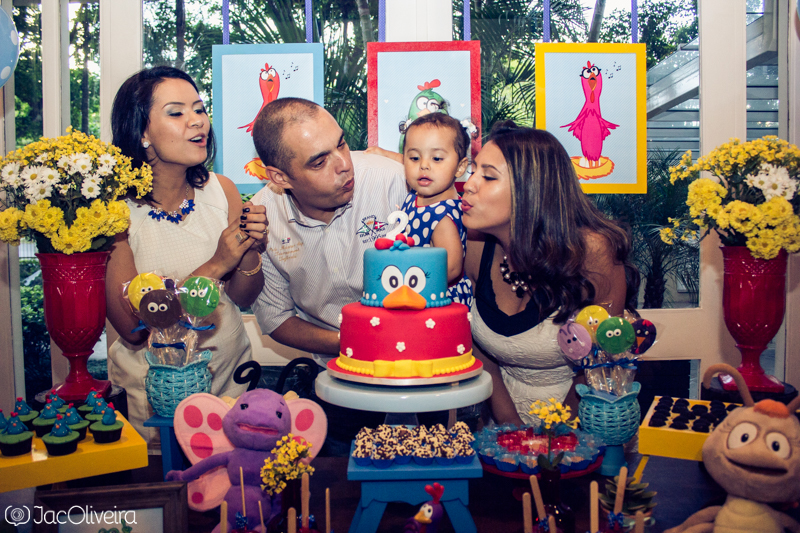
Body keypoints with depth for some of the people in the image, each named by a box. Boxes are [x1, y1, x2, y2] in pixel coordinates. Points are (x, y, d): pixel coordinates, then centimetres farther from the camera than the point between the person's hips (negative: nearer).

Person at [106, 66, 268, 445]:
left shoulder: (221, 190, -3)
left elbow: (243, 298, 4)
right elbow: (132, 328, -17)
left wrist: (252, 251, -16)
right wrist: (215, 265, -22)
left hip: (230, 375, 4)